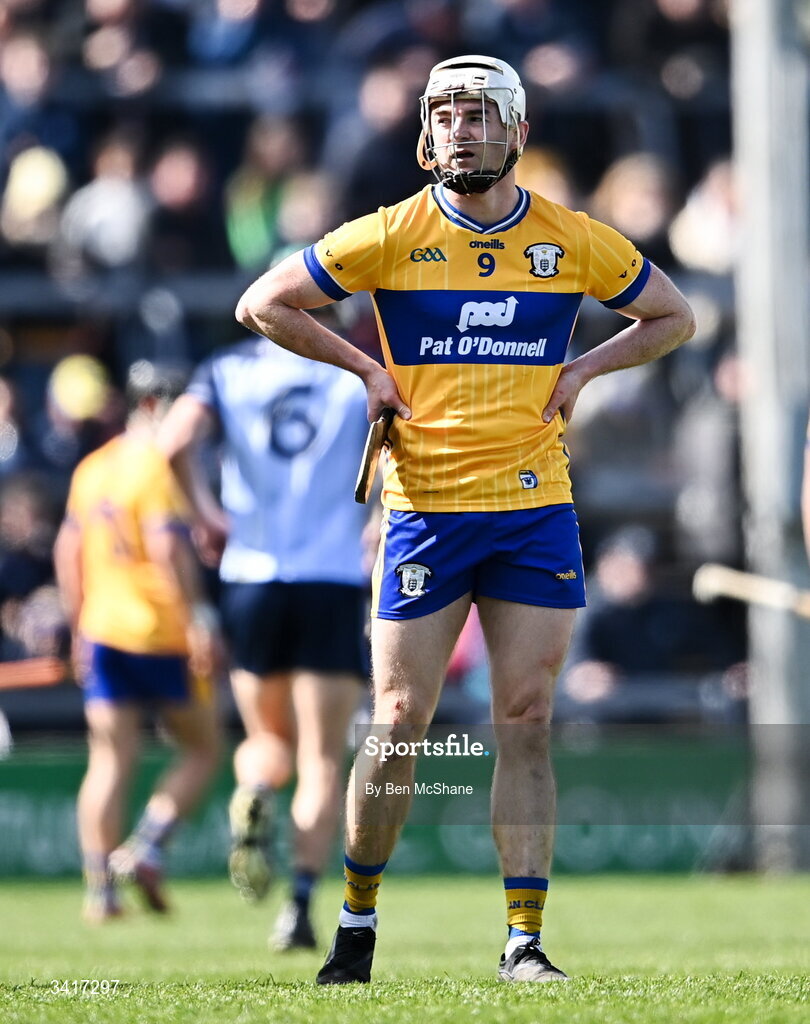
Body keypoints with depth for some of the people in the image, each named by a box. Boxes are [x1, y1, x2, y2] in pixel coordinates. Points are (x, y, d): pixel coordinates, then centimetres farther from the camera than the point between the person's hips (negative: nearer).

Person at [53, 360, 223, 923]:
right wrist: (196, 618, -20)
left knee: (111, 759, 6)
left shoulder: (92, 468, 13)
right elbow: (167, 545, -21)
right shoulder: (161, 465, -11)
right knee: (202, 748, 8)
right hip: (162, 630, -7)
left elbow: (68, 549, 16)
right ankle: (147, 847, -7)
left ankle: (100, 888, 0)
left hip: (102, 628, 7)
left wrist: (80, 624, 23)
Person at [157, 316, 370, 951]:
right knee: (322, 760, 2)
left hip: (252, 579, 1)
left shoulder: (227, 373, 5)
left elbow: (176, 441, -12)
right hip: (335, 584, -1)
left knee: (270, 740, 20)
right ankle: (301, 904, -15)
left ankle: (254, 793, -15)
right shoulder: (362, 377, 5)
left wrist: (206, 512, 2)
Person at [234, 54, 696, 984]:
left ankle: (523, 940, 1)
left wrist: (579, 371, 3)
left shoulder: (574, 241, 3)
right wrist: (365, 367, -2)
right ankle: (356, 922, 16)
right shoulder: (391, 236, -2)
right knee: (399, 725, -1)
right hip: (425, 511, -1)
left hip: (536, 511, 1)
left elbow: (672, 317, 17)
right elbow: (261, 304, 5)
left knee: (525, 723, -2)